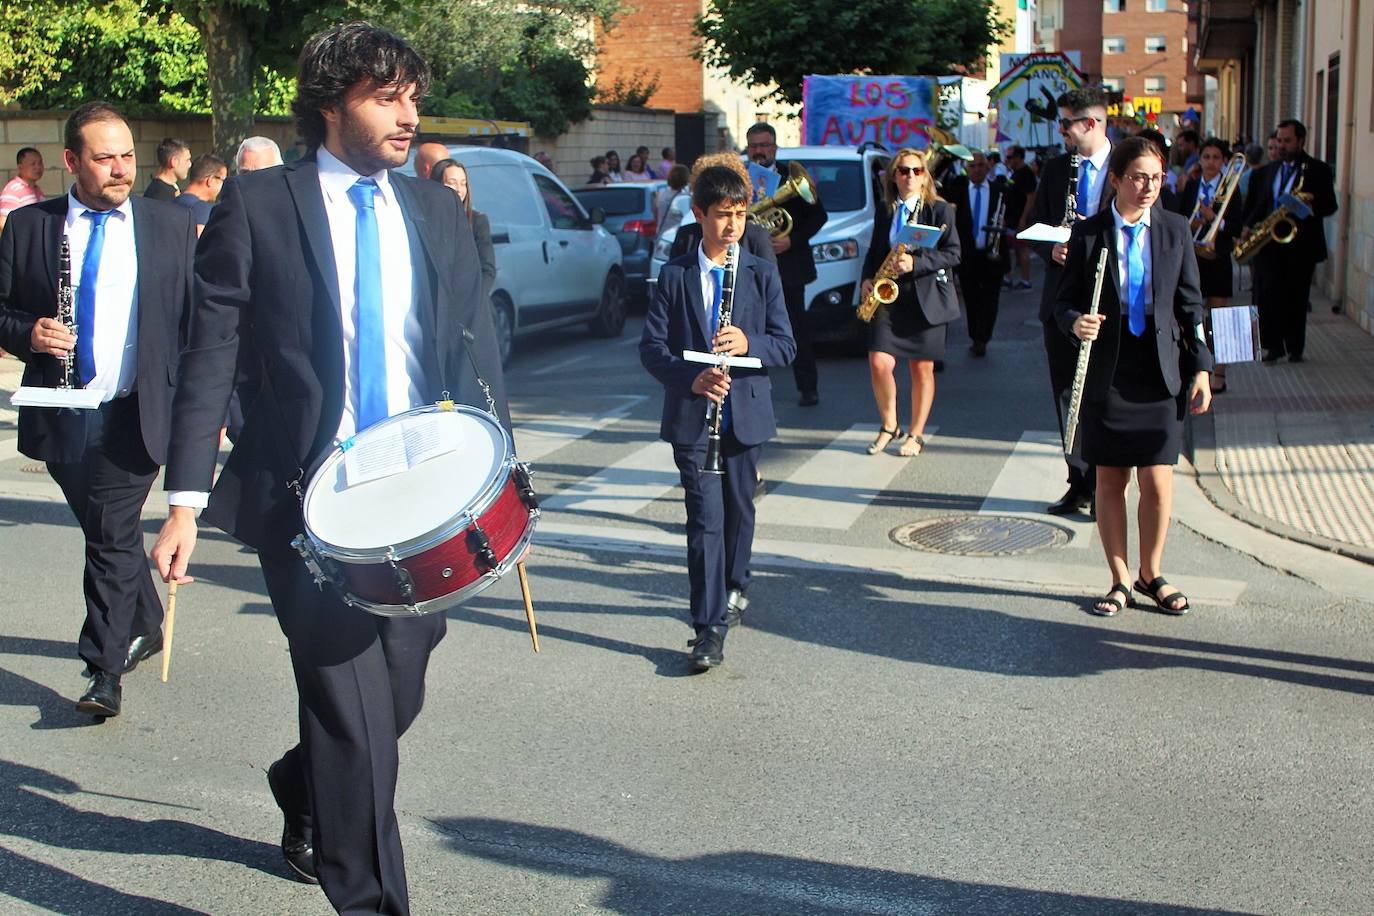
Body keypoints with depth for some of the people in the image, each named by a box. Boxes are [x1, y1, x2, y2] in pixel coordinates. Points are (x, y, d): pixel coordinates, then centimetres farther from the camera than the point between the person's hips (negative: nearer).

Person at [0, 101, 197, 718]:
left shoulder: (172, 226, 2)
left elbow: (199, 322, 3)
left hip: (135, 414, -3)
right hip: (61, 416, 3)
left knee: (113, 536, -7)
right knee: (109, 533, 17)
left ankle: (105, 674, 1)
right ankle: (144, 627, 39)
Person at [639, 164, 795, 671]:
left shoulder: (763, 274, 3)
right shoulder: (674, 275, 1)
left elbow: (785, 345, -1)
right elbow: (651, 347, -3)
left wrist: (748, 342, -22)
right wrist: (692, 378, -20)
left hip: (746, 414, 2)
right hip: (692, 416, -2)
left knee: (739, 508, 15)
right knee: (705, 517, -7)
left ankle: (735, 587, 39)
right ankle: (710, 627, -7)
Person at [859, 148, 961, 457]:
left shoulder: (939, 209, -1)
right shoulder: (884, 210, 11)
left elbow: (952, 254, -7)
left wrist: (915, 263, -19)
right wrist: (868, 278, 1)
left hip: (926, 296, -3)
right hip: (888, 295, 3)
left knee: (922, 368, 3)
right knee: (879, 363, -9)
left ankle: (916, 435, 16)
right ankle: (888, 426, 13)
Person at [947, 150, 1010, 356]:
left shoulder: (1001, 191, 4)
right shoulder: (956, 190, 4)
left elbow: (1012, 218, 5)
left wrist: (1004, 224, -16)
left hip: (993, 255, -1)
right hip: (967, 254, 1)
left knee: (989, 299, 1)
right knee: (971, 299, 9)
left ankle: (981, 339, 11)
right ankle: (976, 338, 22)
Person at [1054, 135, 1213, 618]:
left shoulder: (1175, 229, 5)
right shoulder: (1089, 233, -1)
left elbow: (1190, 305, 8)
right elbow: (1064, 301, 2)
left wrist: (1200, 368, 4)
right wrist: (1076, 322, -21)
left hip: (1159, 373, 1)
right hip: (1107, 373, -1)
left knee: (1158, 482, -1)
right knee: (1110, 481, 6)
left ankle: (1152, 574, 21)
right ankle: (1120, 581, 20)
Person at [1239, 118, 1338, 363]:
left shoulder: (1318, 170, 3)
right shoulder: (1266, 172, 17)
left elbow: (1329, 205, -4)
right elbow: (1255, 205, 17)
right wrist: (1247, 226, 0)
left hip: (1301, 244, -3)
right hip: (1267, 242, 3)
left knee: (1296, 298, 2)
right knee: (1267, 294, -8)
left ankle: (1295, 348, 11)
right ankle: (1273, 345, -2)